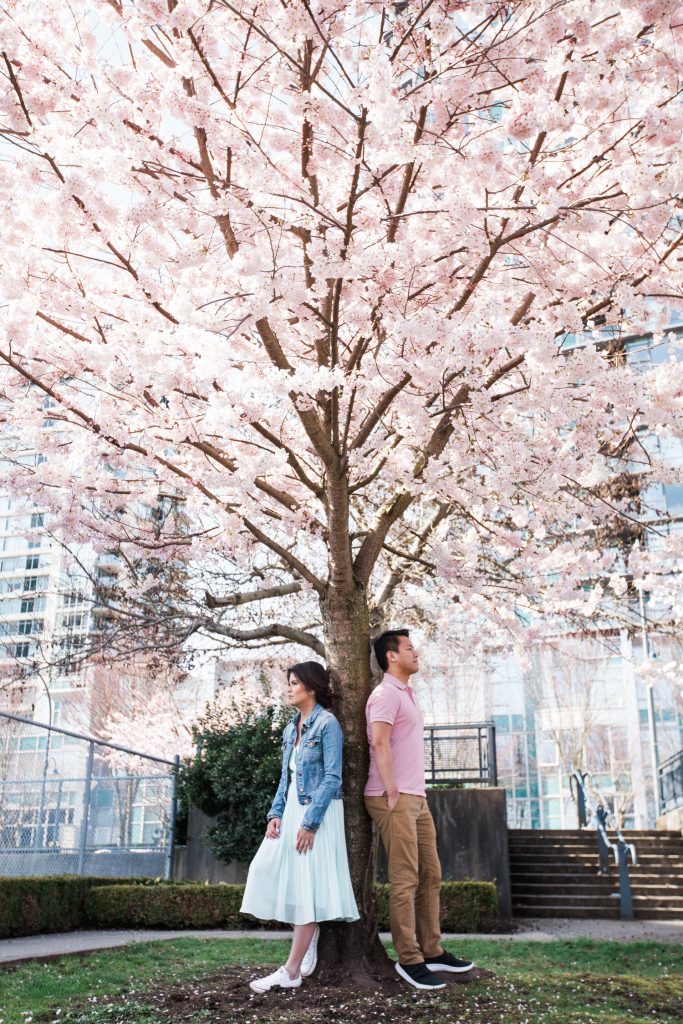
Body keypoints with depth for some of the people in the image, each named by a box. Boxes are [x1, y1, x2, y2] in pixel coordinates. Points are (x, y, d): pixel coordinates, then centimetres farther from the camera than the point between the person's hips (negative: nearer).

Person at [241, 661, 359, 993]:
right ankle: (310, 940, 21)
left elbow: (332, 778, -16)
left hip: (317, 812, -8)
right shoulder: (291, 728, 13)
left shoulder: (327, 723, -11)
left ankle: (292, 971, 1)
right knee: (267, 870, 4)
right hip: (292, 810, 8)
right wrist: (276, 813, 2)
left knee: (307, 884, -4)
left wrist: (310, 822, -20)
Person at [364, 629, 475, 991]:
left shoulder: (405, 694, 19)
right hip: (395, 800, -10)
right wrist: (392, 791, -21)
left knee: (430, 875, 13)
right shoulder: (386, 694, -12)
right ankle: (409, 960, 3)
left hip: (416, 798, 10)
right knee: (406, 880, -5)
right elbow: (379, 742, -22)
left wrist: (415, 792, 17)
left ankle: (431, 951, 21)